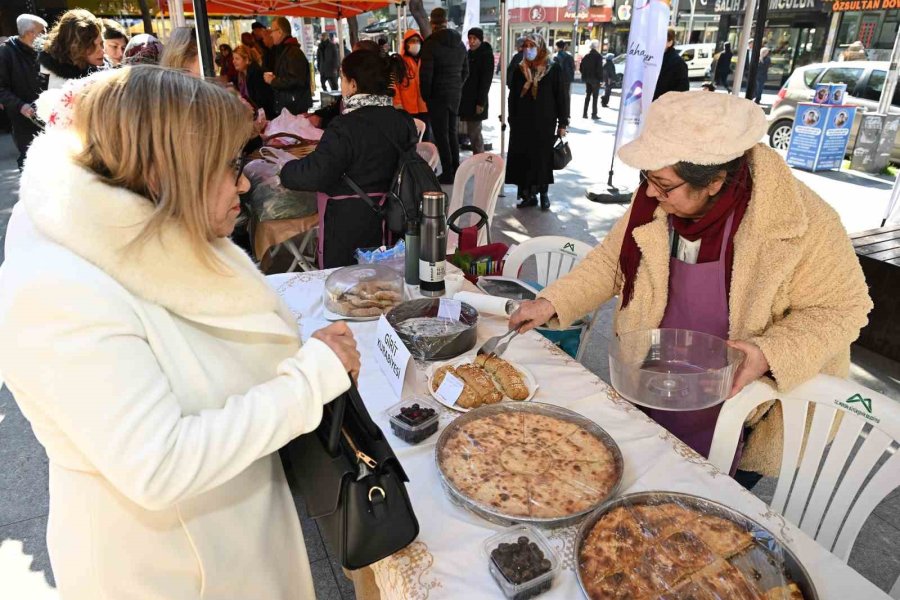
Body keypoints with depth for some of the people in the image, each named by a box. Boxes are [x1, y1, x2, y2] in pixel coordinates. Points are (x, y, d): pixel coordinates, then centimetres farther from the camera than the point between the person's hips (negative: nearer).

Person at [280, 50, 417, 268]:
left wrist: (287, 170, -4)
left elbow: (315, 175, -24)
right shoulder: (404, 122, 1)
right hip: (389, 228, 7)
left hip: (349, 228, -7)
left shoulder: (345, 127, -20)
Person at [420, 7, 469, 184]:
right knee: (452, 131, 16)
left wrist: (426, 95, -4)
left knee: (441, 134, -2)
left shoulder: (430, 43, -12)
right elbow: (465, 71, 14)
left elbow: (425, 73, -15)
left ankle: (448, 173, -2)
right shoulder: (460, 44, 9)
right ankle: (456, 169, 20)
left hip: (437, 95, -6)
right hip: (455, 95, 6)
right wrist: (457, 87, 15)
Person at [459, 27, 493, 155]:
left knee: (474, 133, -8)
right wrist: (461, 98, 14)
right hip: (467, 100, 8)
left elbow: (486, 81, -14)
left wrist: (481, 102, -20)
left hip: (476, 101, -8)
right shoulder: (469, 54, 16)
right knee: (472, 132, 10)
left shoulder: (486, 55, -7)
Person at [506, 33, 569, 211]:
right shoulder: (520, 70, 7)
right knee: (524, 159, 0)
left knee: (543, 158, 4)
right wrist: (512, 121, 7)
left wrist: (562, 123, -5)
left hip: (545, 123, -3)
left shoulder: (553, 69, -2)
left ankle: (543, 192, 18)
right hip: (522, 123, 3)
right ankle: (528, 194, 9)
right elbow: (513, 97, 11)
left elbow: (561, 97, -2)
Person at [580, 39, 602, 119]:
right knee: (595, 97, 1)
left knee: (587, 96, 12)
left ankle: (584, 113, 10)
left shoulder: (586, 56, 3)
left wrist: (584, 75, 13)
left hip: (587, 79, 5)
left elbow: (581, 67, 3)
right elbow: (600, 69, -14)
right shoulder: (598, 56, -12)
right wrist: (601, 79, -8)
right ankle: (594, 114, 0)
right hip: (595, 79, -5)